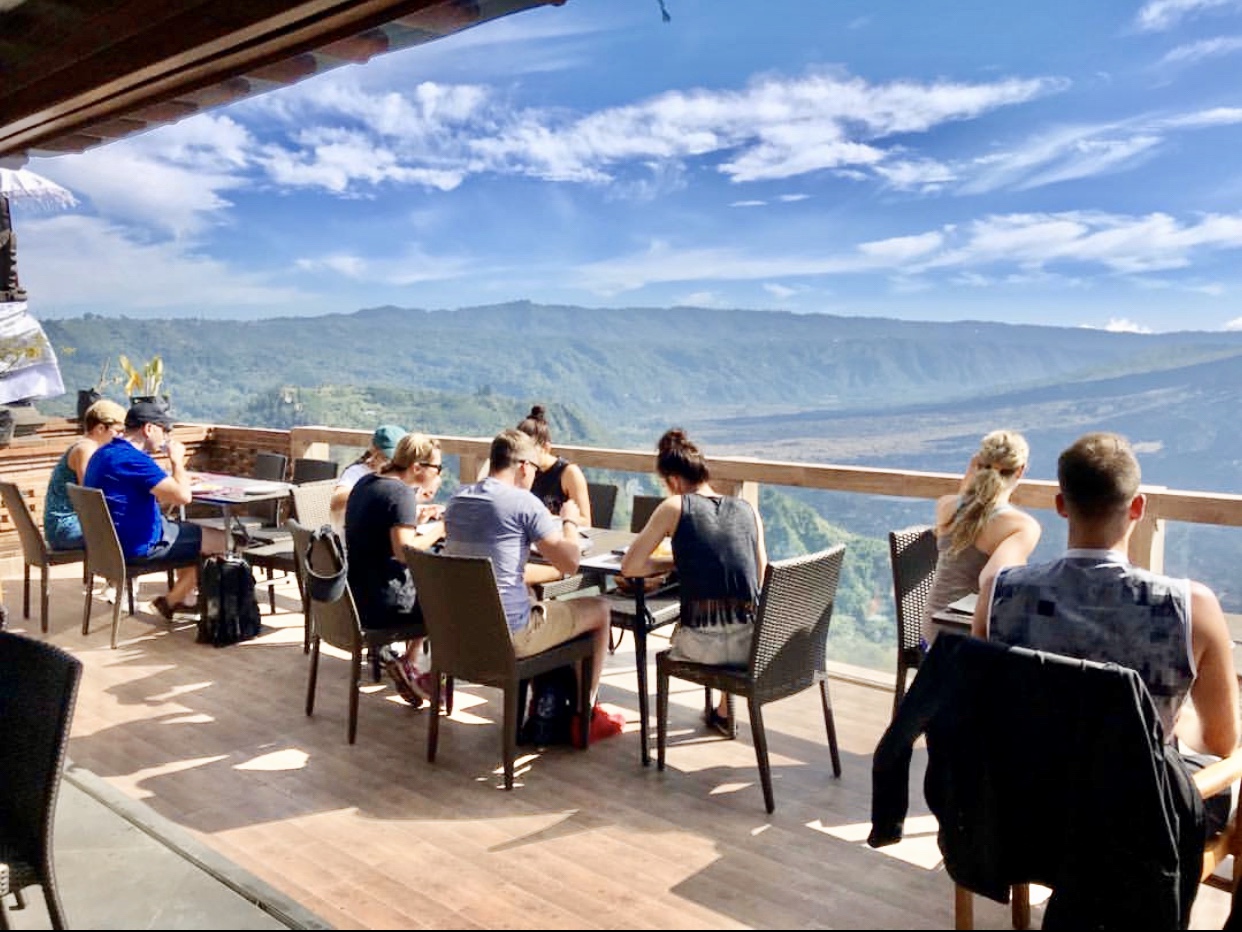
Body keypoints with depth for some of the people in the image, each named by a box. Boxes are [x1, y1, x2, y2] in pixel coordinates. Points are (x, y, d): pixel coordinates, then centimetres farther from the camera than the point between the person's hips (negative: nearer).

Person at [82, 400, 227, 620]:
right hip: (138, 546, -11)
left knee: (194, 532, 26)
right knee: (221, 540, -3)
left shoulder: (104, 453, 9)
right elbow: (182, 496, -28)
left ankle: (180, 598, 29)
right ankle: (171, 601, 11)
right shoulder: (133, 459, -25)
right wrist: (177, 460, -12)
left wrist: (179, 479, 9)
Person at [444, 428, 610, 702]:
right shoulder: (524, 502, -14)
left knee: (539, 599, 35)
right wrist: (570, 521, 5)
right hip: (509, 635, -7)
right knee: (599, 609, 13)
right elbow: (570, 564, -13)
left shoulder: (457, 499, 7)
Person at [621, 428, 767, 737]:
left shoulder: (675, 507, -1)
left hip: (703, 645, -3)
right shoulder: (748, 509, 9)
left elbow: (629, 567, -2)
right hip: (751, 644, 4)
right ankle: (722, 713, 49)